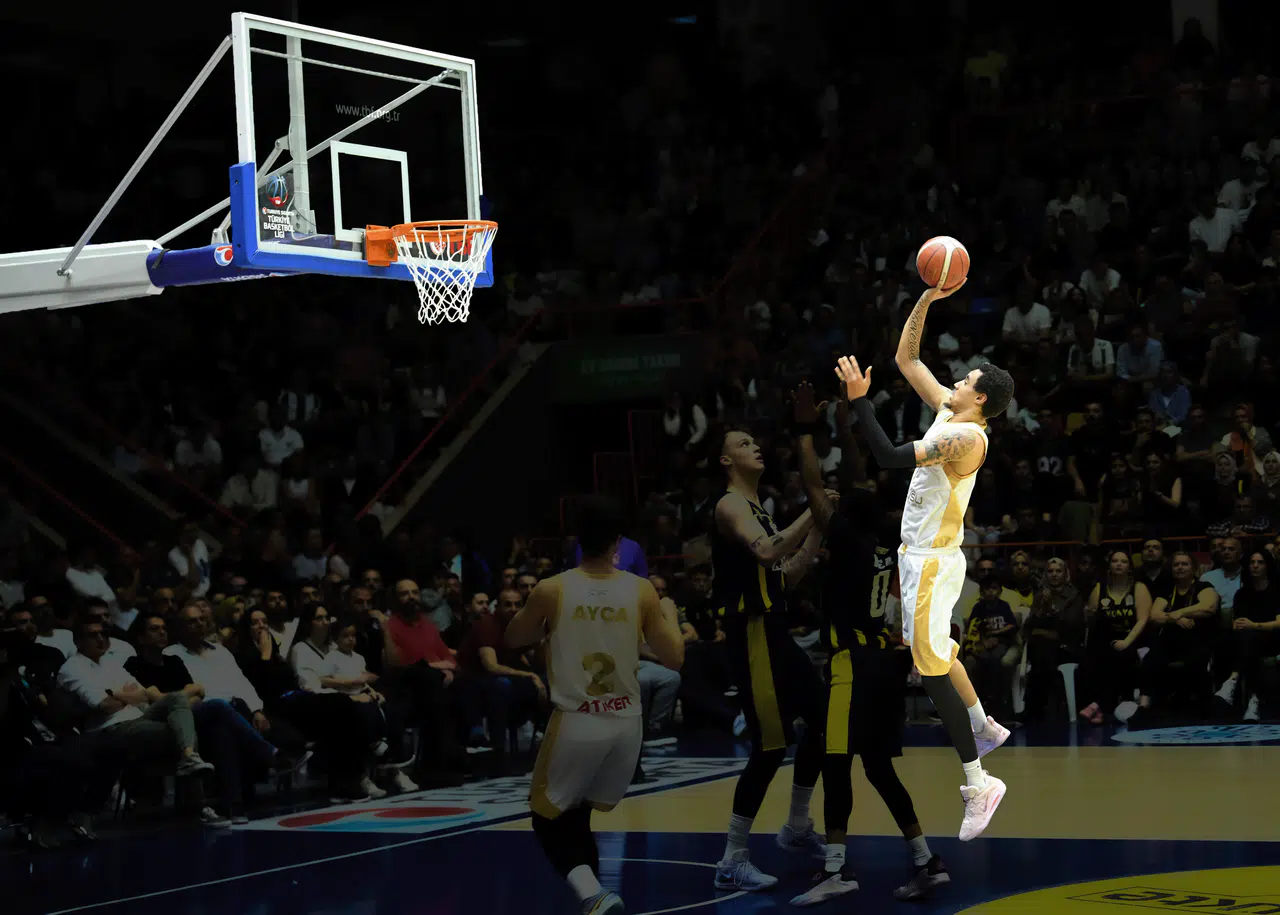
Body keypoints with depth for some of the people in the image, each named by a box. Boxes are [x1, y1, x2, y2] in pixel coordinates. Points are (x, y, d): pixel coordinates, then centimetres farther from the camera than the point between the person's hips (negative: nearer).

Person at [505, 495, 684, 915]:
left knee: (549, 819, 13)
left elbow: (514, 640, 10)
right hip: (626, 723, 3)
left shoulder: (551, 590, -9)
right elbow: (675, 658, 2)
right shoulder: (642, 591, -5)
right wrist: (669, 615, 19)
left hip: (575, 723, -3)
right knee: (577, 817, 24)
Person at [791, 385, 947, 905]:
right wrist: (844, 430, 26)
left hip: (854, 662, -8)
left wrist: (806, 430, 0)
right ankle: (926, 862, 12)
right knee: (878, 766, 13)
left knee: (836, 761, -9)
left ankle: (837, 867, -14)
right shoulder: (889, 546, 10)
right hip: (887, 659, 8)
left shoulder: (848, 541, -10)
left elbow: (813, 488, -8)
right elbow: (859, 486, 22)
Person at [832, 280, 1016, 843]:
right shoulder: (946, 412, 5)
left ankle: (978, 782, -6)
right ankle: (986, 728, 42)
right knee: (933, 649, 26)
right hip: (922, 557, 10)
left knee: (933, 669, -9)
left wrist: (859, 400, -28)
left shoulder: (967, 438, -22)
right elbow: (907, 358, 12)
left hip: (932, 563, -10)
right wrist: (926, 300, 2)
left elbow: (889, 457, -30)